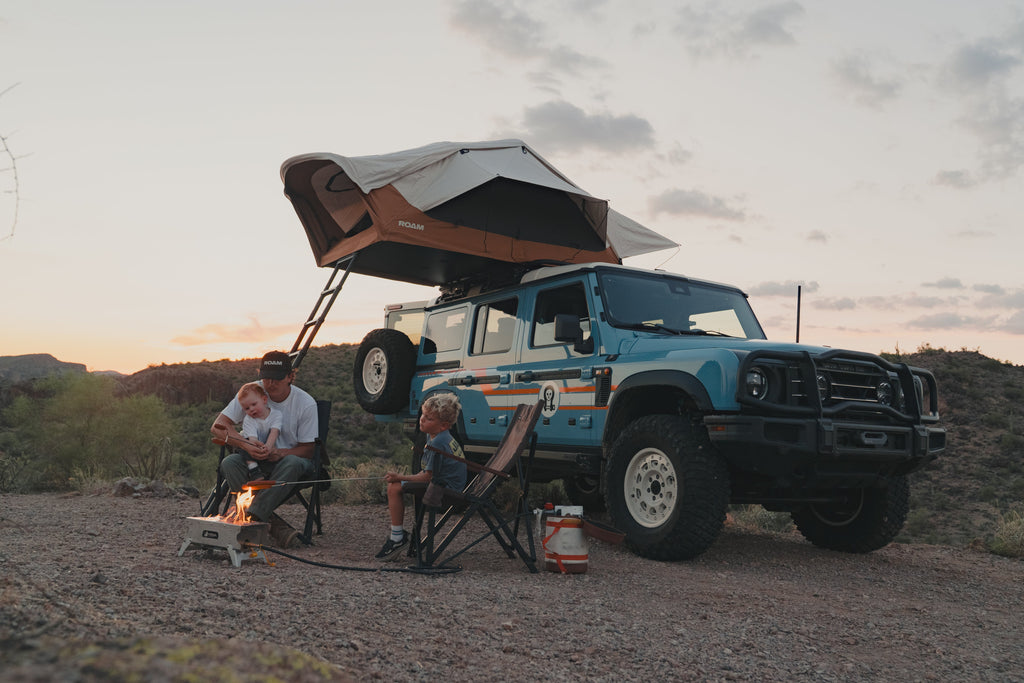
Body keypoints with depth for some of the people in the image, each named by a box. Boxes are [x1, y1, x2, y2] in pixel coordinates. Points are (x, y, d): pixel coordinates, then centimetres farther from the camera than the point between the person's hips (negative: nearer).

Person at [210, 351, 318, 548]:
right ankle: (274, 524, -35)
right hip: (256, 459, 2)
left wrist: (280, 453, -29)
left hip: (291, 458, -2)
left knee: (292, 463, -38)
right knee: (229, 463, -29)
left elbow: (308, 450, -7)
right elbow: (217, 426, -10)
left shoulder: (306, 404, -12)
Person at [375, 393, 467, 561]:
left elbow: (428, 476, -22)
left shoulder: (437, 443, -23)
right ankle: (400, 531, 19)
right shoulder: (432, 436, 9)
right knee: (393, 484, 13)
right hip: (446, 485, 11)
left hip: (446, 489, -11)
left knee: (395, 488, -18)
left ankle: (397, 538, -10)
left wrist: (400, 477, -16)